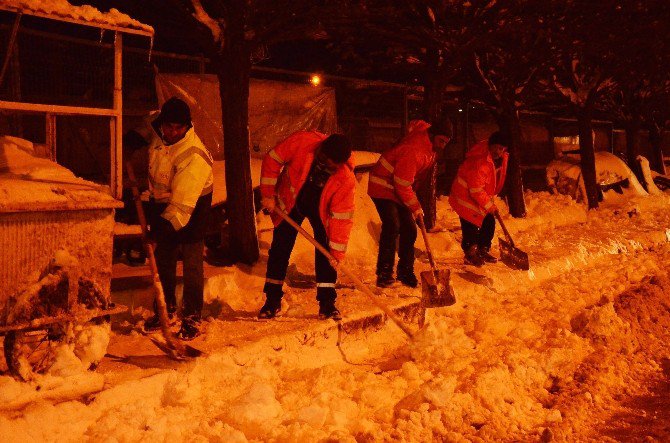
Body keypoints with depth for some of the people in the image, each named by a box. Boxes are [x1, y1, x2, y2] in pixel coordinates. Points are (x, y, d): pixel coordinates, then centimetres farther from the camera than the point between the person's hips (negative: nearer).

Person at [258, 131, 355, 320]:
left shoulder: (346, 179, -32)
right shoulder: (302, 141, -34)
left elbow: (341, 217, -27)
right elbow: (272, 159, -19)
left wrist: (337, 253, -26)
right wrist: (268, 193, -18)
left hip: (321, 209, -1)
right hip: (290, 202, 1)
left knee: (325, 251, -8)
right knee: (280, 248, 2)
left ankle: (327, 303, 2)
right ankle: (273, 300, 13)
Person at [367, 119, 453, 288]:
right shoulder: (413, 150, -33)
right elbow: (402, 185, -30)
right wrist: (416, 208, -21)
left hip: (401, 190, 9)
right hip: (383, 187, -9)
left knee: (409, 229, 4)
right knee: (392, 226, -21)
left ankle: (405, 272, 14)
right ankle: (384, 273, -16)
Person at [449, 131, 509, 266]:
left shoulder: (502, 158, -4)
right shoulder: (479, 161, -33)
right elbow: (476, 190, -29)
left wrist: (490, 198, 16)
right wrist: (489, 205, -20)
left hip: (482, 196, 9)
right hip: (467, 196, -9)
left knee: (489, 223, 8)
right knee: (471, 226, -7)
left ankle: (482, 251, 25)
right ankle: (470, 254, 11)